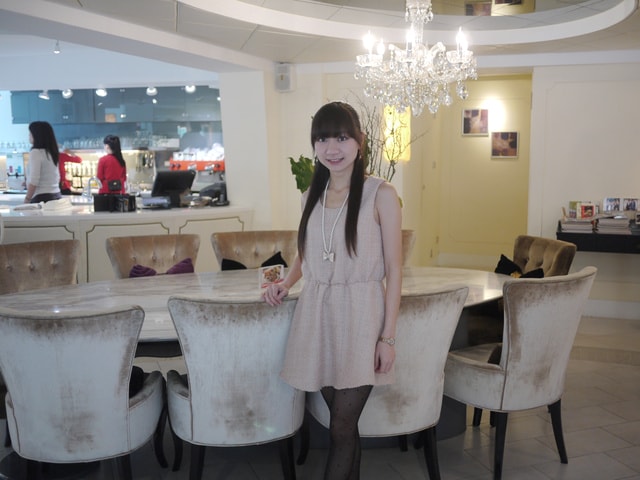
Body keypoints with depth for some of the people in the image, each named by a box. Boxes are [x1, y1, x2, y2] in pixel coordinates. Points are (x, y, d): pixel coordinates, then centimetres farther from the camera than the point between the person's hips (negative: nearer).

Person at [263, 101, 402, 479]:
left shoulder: (381, 195, -7)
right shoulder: (312, 195, 9)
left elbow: (394, 269, -7)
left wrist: (388, 335, -9)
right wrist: (285, 283, 2)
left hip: (360, 318, -4)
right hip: (317, 315, 4)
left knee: (342, 426, -1)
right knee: (343, 421, 11)